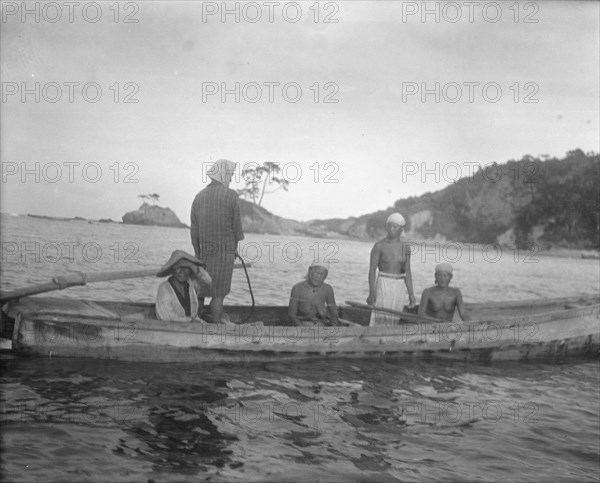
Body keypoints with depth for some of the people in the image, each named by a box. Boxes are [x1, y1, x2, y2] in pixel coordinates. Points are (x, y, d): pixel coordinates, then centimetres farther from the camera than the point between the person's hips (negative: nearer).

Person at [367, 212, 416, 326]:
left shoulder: (405, 248, 7)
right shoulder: (379, 246, -5)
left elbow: (407, 272, 10)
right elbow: (372, 270, -7)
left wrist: (411, 293, 7)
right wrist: (371, 292, -15)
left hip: (399, 287, 4)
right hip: (383, 285, -4)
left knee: (394, 320, 6)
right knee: (380, 319, -8)